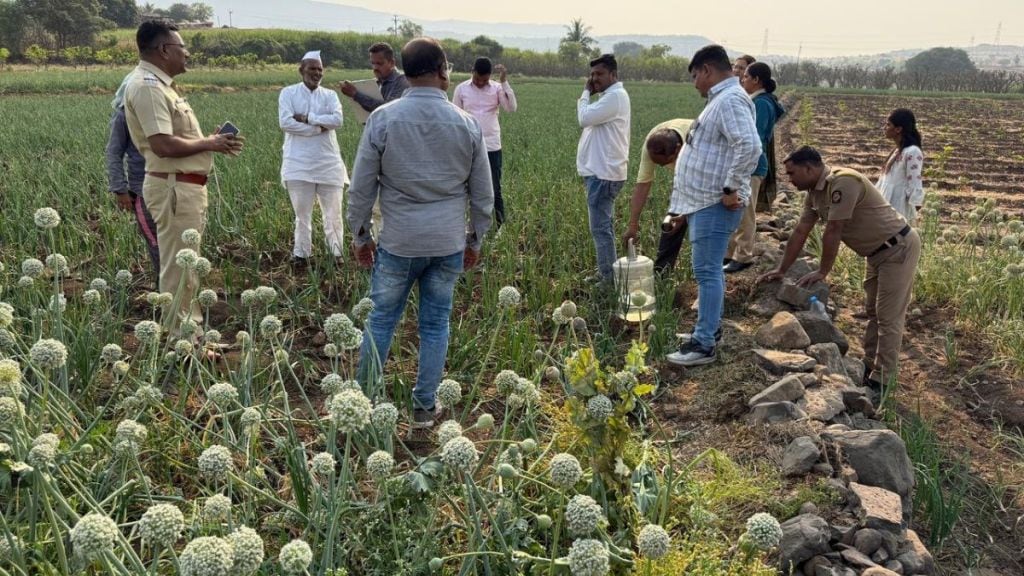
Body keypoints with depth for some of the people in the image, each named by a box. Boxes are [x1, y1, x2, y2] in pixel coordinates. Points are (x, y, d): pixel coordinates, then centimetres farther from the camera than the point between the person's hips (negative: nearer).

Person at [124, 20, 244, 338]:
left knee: (186, 266, 18)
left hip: (186, 186, 11)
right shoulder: (147, 86, -17)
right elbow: (164, 145, -25)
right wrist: (209, 144, -13)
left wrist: (211, 140, 4)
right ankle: (180, 342, 5)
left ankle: (190, 331, 29)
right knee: (178, 268, -4)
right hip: (174, 189, -11)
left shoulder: (159, 84, 16)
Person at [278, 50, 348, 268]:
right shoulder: (288, 93, 4)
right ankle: (301, 254, 16)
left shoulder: (330, 95, 9)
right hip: (299, 163, -1)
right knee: (302, 213, 6)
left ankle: (337, 254, 13)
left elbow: (337, 120, -9)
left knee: (333, 213, 3)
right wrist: (319, 127, -11)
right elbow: (285, 122, -11)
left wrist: (307, 118, -13)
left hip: (328, 162, 2)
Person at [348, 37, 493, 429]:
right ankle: (424, 407, 21)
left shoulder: (383, 119, -7)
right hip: (449, 244, 1)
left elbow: (361, 187, -2)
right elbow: (483, 194, 5)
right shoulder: (467, 124, -2)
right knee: (436, 324, 11)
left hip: (399, 242, -1)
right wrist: (475, 240, 17)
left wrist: (360, 235, 10)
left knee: (381, 319, 11)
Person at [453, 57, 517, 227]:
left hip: (492, 147, -1)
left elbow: (512, 108, -14)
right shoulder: (461, 89, 1)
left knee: (495, 190, 3)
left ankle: (501, 227, 10)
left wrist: (504, 82, -20)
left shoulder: (497, 88, 0)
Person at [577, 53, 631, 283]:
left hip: (603, 173, -11)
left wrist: (585, 93, -9)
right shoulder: (609, 96, 18)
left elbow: (585, 118, -20)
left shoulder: (615, 96, -15)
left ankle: (609, 277, -3)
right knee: (603, 226, 17)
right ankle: (605, 272, 26)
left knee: (600, 228, -8)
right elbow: (590, 120, 17)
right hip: (601, 171, 11)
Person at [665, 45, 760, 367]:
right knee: (709, 271, 17)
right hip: (703, 202, 11)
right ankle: (709, 328, 28)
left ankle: (704, 345, -5)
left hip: (714, 205, -11)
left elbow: (750, 146, -30)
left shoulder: (731, 100, -16)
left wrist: (732, 189, -23)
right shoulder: (721, 99, 18)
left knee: (707, 272, -9)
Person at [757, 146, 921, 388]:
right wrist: (780, 271, 11)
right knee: (873, 311, 18)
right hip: (878, 251, 10)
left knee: (888, 316, -5)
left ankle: (881, 379, 2)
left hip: (899, 248, -10)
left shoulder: (843, 182, -27)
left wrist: (822, 272, -16)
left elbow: (833, 232, -25)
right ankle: (869, 366, 29)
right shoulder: (814, 192, 3)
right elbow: (800, 233, 9)